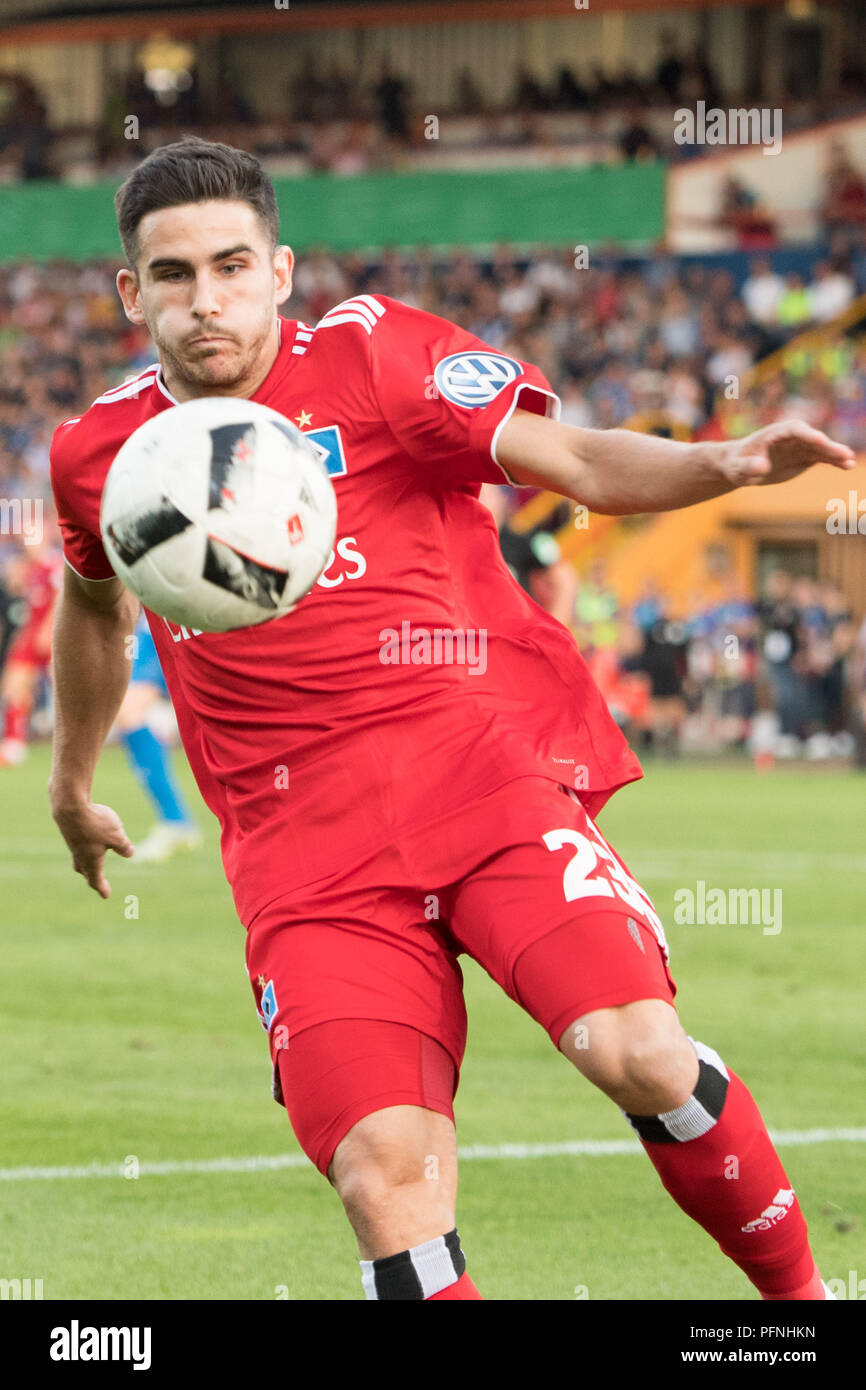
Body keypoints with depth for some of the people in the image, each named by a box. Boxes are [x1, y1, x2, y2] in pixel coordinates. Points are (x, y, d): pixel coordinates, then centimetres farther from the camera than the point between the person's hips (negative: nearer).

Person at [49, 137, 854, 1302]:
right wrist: (73, 784, 45)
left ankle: (799, 1292, 0)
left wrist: (725, 464, -24)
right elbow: (95, 603, 34)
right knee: (387, 1180, -18)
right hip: (306, 845, 2)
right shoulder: (99, 454, 12)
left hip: (488, 767, -2)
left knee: (637, 1052, -23)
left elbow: (577, 463, -5)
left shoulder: (369, 352, 3)